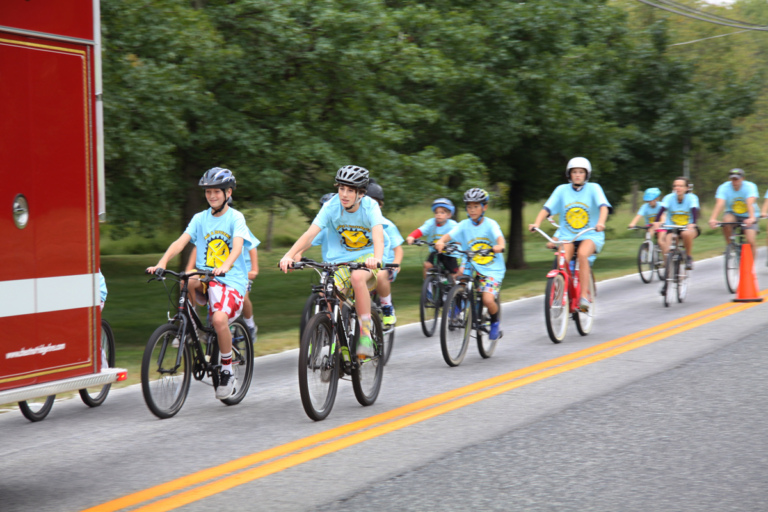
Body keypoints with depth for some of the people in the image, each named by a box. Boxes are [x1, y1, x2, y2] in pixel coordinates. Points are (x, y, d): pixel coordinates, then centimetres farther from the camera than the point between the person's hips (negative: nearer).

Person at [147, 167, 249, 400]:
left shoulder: (235, 218, -2)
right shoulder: (200, 218, 10)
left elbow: (237, 246, -19)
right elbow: (181, 241, -3)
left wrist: (225, 266, -39)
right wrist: (162, 262, -21)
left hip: (231, 281, -4)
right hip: (205, 278, 4)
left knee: (219, 318, -30)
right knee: (186, 282, -32)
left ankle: (227, 373, -10)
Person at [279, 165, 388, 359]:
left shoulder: (370, 207, -14)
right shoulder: (331, 206, -10)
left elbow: (378, 234, -31)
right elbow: (310, 233, -20)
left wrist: (377, 258, -52)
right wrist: (289, 255, -37)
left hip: (365, 258, -2)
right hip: (338, 261, 2)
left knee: (357, 277, -36)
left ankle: (366, 336, -26)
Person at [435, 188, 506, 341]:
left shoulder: (490, 224, -9)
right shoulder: (464, 225, -3)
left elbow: (499, 237, -26)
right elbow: (449, 235, -17)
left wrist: (500, 246, -49)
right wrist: (441, 241, -40)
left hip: (492, 269, -3)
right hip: (472, 265, 3)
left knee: (488, 300, -19)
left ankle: (494, 322, 11)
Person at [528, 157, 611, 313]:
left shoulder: (593, 188, 0)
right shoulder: (562, 190, 4)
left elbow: (603, 206, -15)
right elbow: (547, 208, -4)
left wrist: (601, 222, -36)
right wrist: (536, 223, -22)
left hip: (591, 235, -2)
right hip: (567, 235, 2)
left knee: (582, 254, -33)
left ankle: (584, 296, -27)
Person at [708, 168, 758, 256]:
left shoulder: (750, 186, -20)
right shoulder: (724, 188, -18)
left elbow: (750, 203, -37)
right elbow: (719, 204, -32)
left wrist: (751, 218, -53)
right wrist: (713, 219, -49)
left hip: (747, 217, -1)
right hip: (733, 215, 1)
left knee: (750, 242, -17)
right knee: (726, 219, -34)